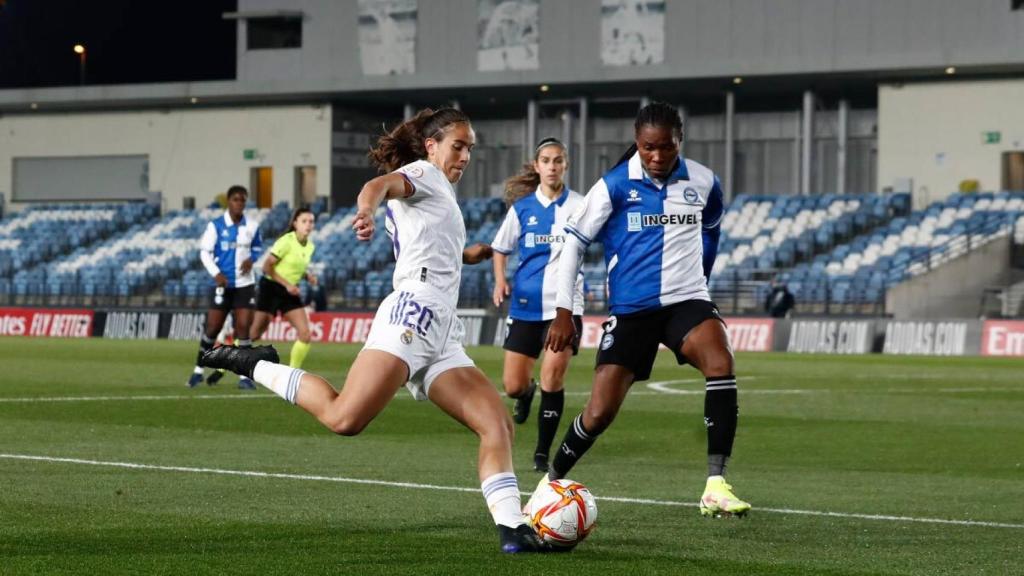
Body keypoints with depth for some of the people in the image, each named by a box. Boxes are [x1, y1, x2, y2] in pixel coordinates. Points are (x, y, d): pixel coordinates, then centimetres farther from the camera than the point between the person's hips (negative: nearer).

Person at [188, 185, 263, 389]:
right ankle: (198, 370, 19)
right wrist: (216, 273, -16)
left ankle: (245, 376, -1)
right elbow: (204, 251, -4)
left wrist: (251, 259, -4)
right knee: (213, 328, 2)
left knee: (243, 327, -6)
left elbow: (258, 247, 18)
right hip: (222, 284, -2)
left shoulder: (252, 226, 2)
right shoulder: (216, 226, -6)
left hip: (245, 284, 2)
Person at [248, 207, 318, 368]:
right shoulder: (286, 241, -15)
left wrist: (308, 276, 0)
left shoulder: (310, 246, 6)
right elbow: (267, 267, -15)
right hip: (271, 288, -6)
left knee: (305, 335, -8)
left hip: (290, 292, 6)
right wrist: (287, 284, -20)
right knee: (254, 334, -3)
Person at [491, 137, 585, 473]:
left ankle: (542, 454, -3)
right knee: (513, 386, 3)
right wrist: (500, 280, 0)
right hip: (526, 305, 2)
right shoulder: (522, 207, 5)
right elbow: (501, 248, 16)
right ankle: (527, 394, 43)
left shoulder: (580, 206, 0)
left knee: (553, 375, -16)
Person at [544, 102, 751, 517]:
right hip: (631, 309, -1)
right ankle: (552, 481, 25)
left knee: (720, 363, -29)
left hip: (686, 301, 1)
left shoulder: (703, 183, 1)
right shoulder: (615, 186, -7)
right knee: (600, 412, -4)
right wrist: (563, 311, -4)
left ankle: (715, 486, -30)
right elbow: (573, 241, -2)